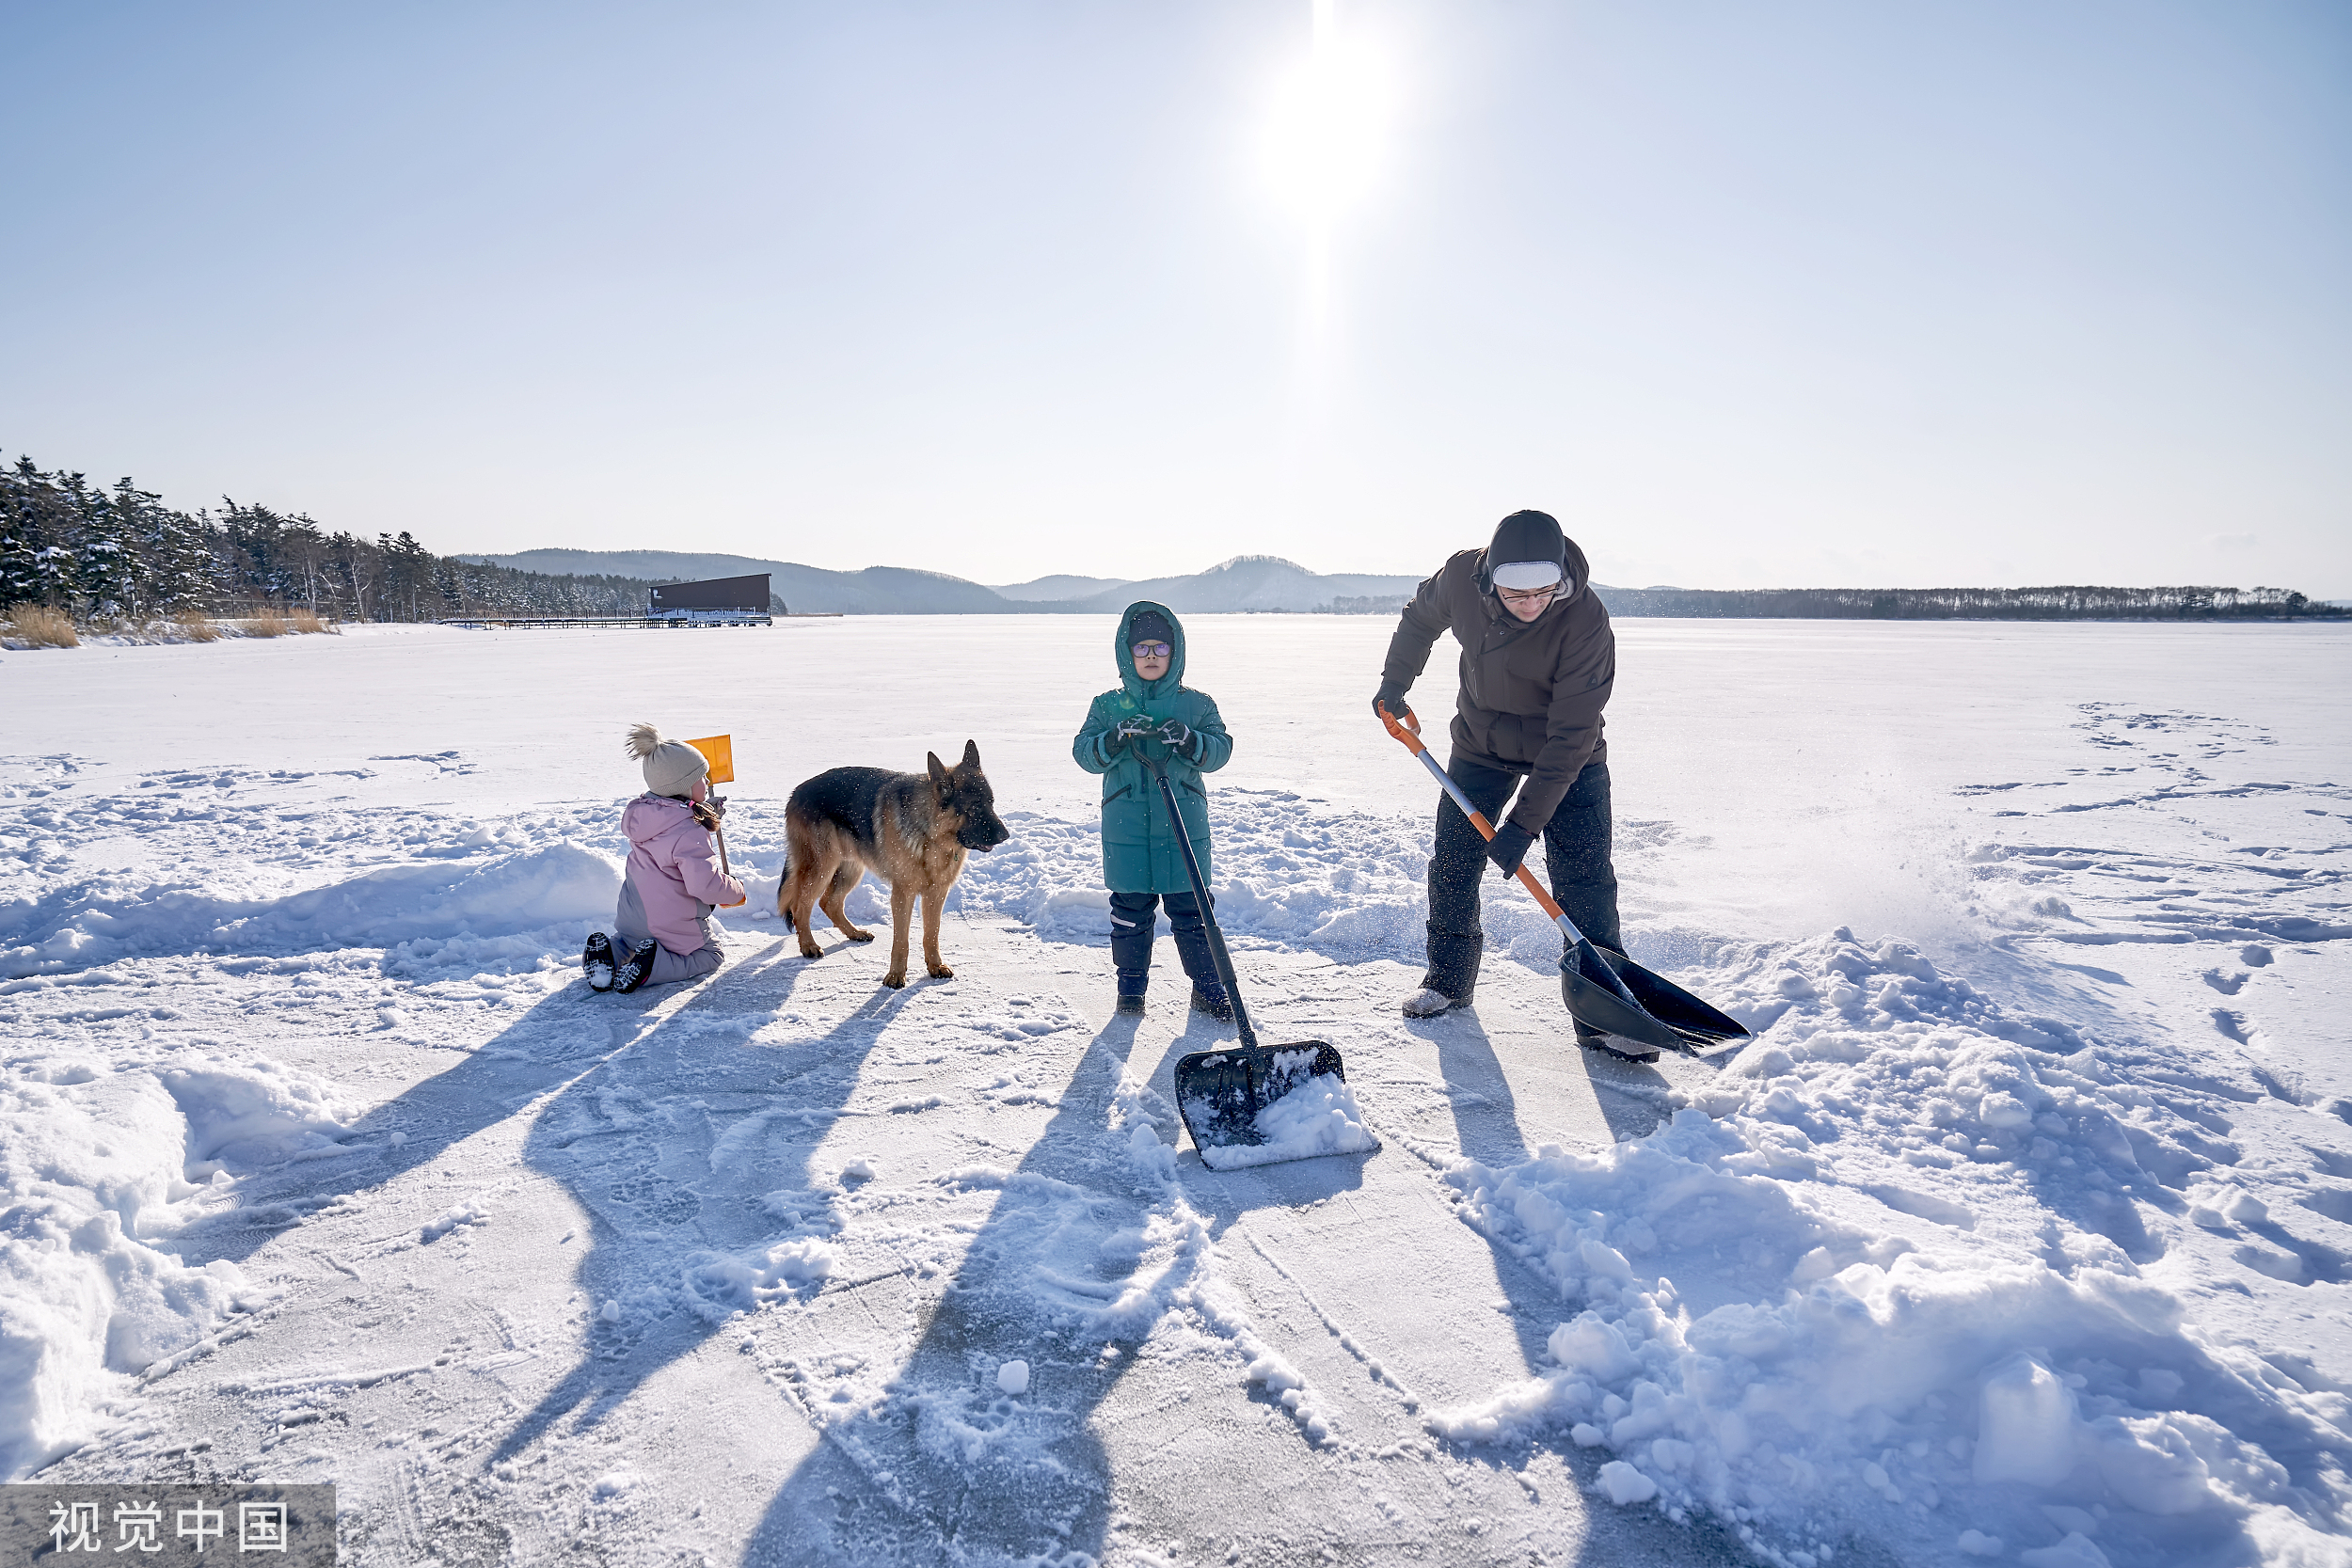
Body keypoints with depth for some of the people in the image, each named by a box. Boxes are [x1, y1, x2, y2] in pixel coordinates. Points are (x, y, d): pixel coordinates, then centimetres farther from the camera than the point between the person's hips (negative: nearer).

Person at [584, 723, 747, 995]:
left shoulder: (642, 814, -2)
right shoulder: (689, 832, -28)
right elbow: (705, 883, -35)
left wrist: (708, 812, 14)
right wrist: (735, 890, -14)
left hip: (632, 918, 8)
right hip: (674, 926, -7)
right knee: (710, 955, 18)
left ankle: (605, 952, 6)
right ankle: (652, 966, -8)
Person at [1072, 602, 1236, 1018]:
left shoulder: (1196, 705, 6)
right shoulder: (1108, 706, 6)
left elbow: (1220, 750, -2)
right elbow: (1085, 753, -3)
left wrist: (1189, 740, -21)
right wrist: (1116, 738, -22)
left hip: (1184, 825, 0)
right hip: (1126, 825, 0)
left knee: (1192, 907, 4)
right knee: (1130, 907, 7)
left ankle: (1207, 986, 17)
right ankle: (1131, 986, 23)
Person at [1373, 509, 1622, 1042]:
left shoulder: (1586, 621, -32)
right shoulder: (1460, 577, -22)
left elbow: (1571, 734, -30)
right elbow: (1420, 619, 4)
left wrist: (1524, 822, -32)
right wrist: (1395, 682, 12)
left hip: (1567, 756, -3)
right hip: (1481, 743, 3)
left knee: (1584, 878, -11)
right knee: (1452, 863, 4)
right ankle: (1449, 978, 24)